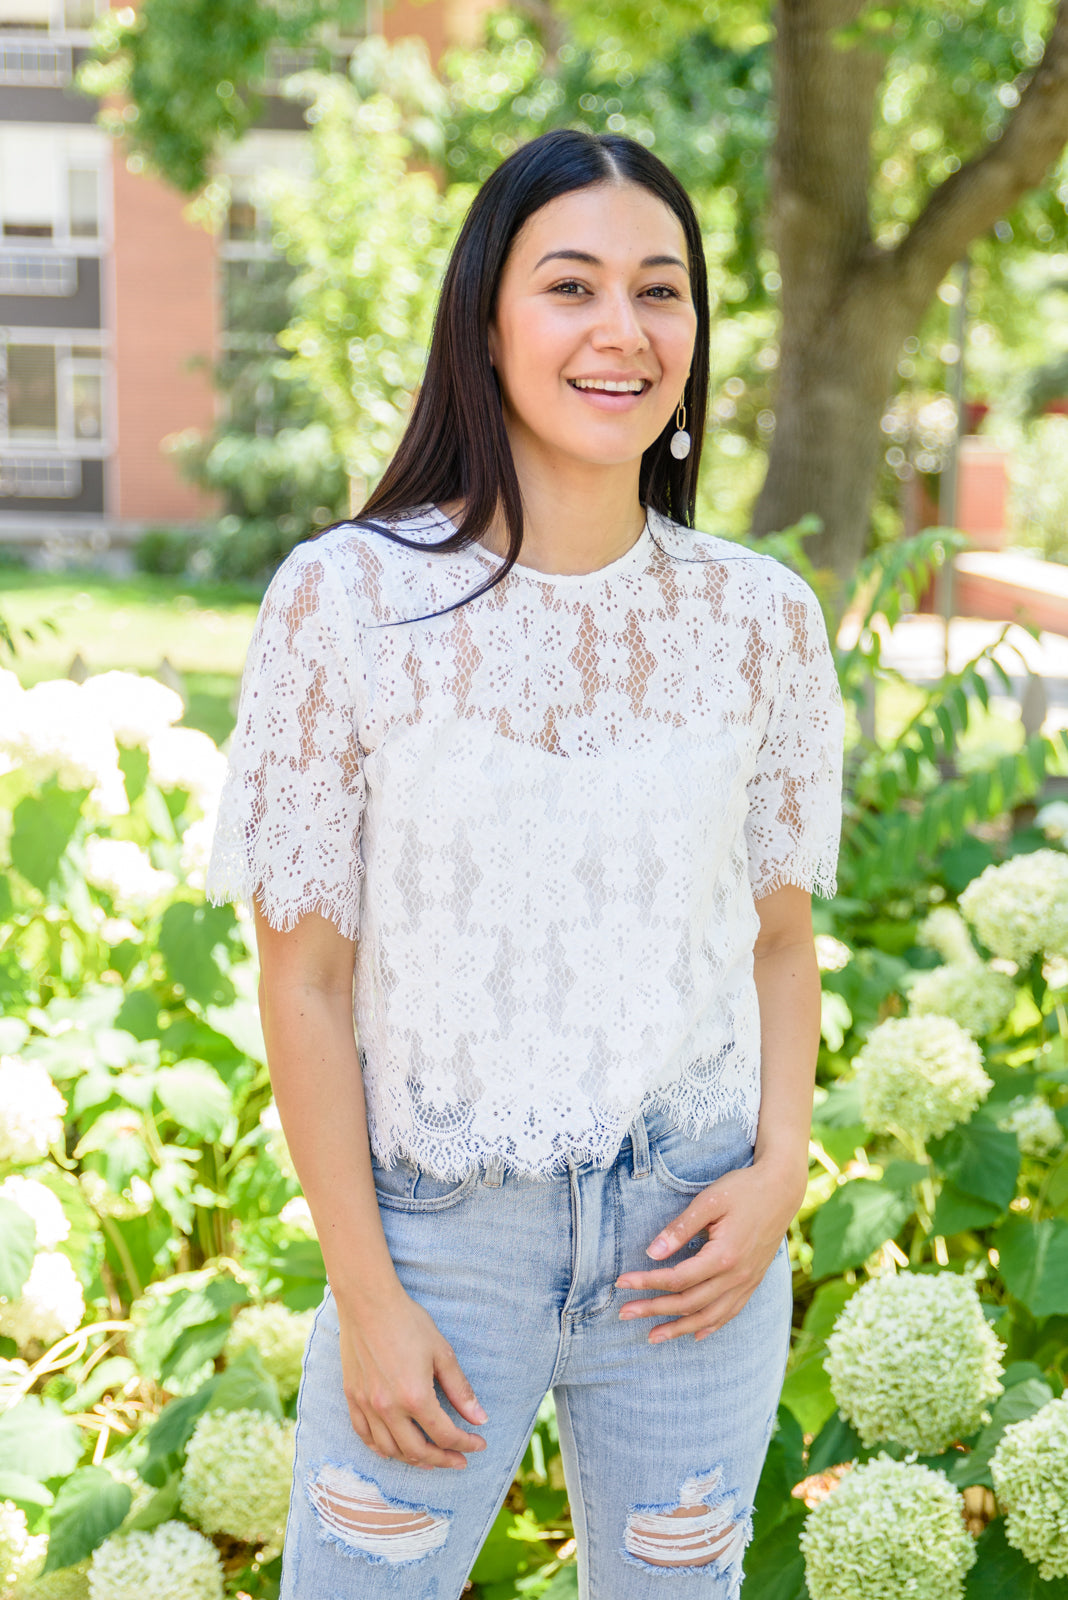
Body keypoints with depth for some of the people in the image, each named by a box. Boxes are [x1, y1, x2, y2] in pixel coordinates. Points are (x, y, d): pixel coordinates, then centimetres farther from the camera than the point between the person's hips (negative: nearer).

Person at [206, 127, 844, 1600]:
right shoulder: (348, 601, -11)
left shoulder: (761, 619, -3)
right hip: (439, 1235, -2)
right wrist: (366, 1296, -8)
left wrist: (780, 1174, -7)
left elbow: (781, 934, 8)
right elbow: (304, 979, -8)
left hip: (693, 1245, 3)